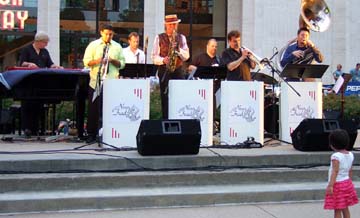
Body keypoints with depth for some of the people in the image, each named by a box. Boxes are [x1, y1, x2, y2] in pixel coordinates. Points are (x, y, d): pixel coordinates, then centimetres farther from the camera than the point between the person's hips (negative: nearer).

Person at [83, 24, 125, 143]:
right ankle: (91, 134, 10)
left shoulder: (117, 47, 11)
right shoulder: (93, 45, 6)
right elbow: (86, 62, 1)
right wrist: (98, 61, -17)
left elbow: (122, 64, 9)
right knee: (93, 109, 1)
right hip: (96, 82, -1)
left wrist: (112, 60, -10)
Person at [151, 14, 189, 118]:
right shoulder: (159, 38, 6)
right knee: (165, 98, -2)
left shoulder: (181, 38, 12)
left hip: (178, 71, 2)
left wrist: (178, 49, -12)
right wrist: (163, 60, -17)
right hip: (164, 71, -1)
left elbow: (186, 56, 5)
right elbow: (154, 57, 1)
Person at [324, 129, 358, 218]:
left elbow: (335, 171, -24)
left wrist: (330, 185, -25)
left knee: (337, 210, -1)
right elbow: (350, 171, 11)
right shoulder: (350, 155, 3)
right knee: (345, 208, 16)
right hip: (347, 183, 8)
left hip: (337, 184, -8)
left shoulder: (336, 156, -19)